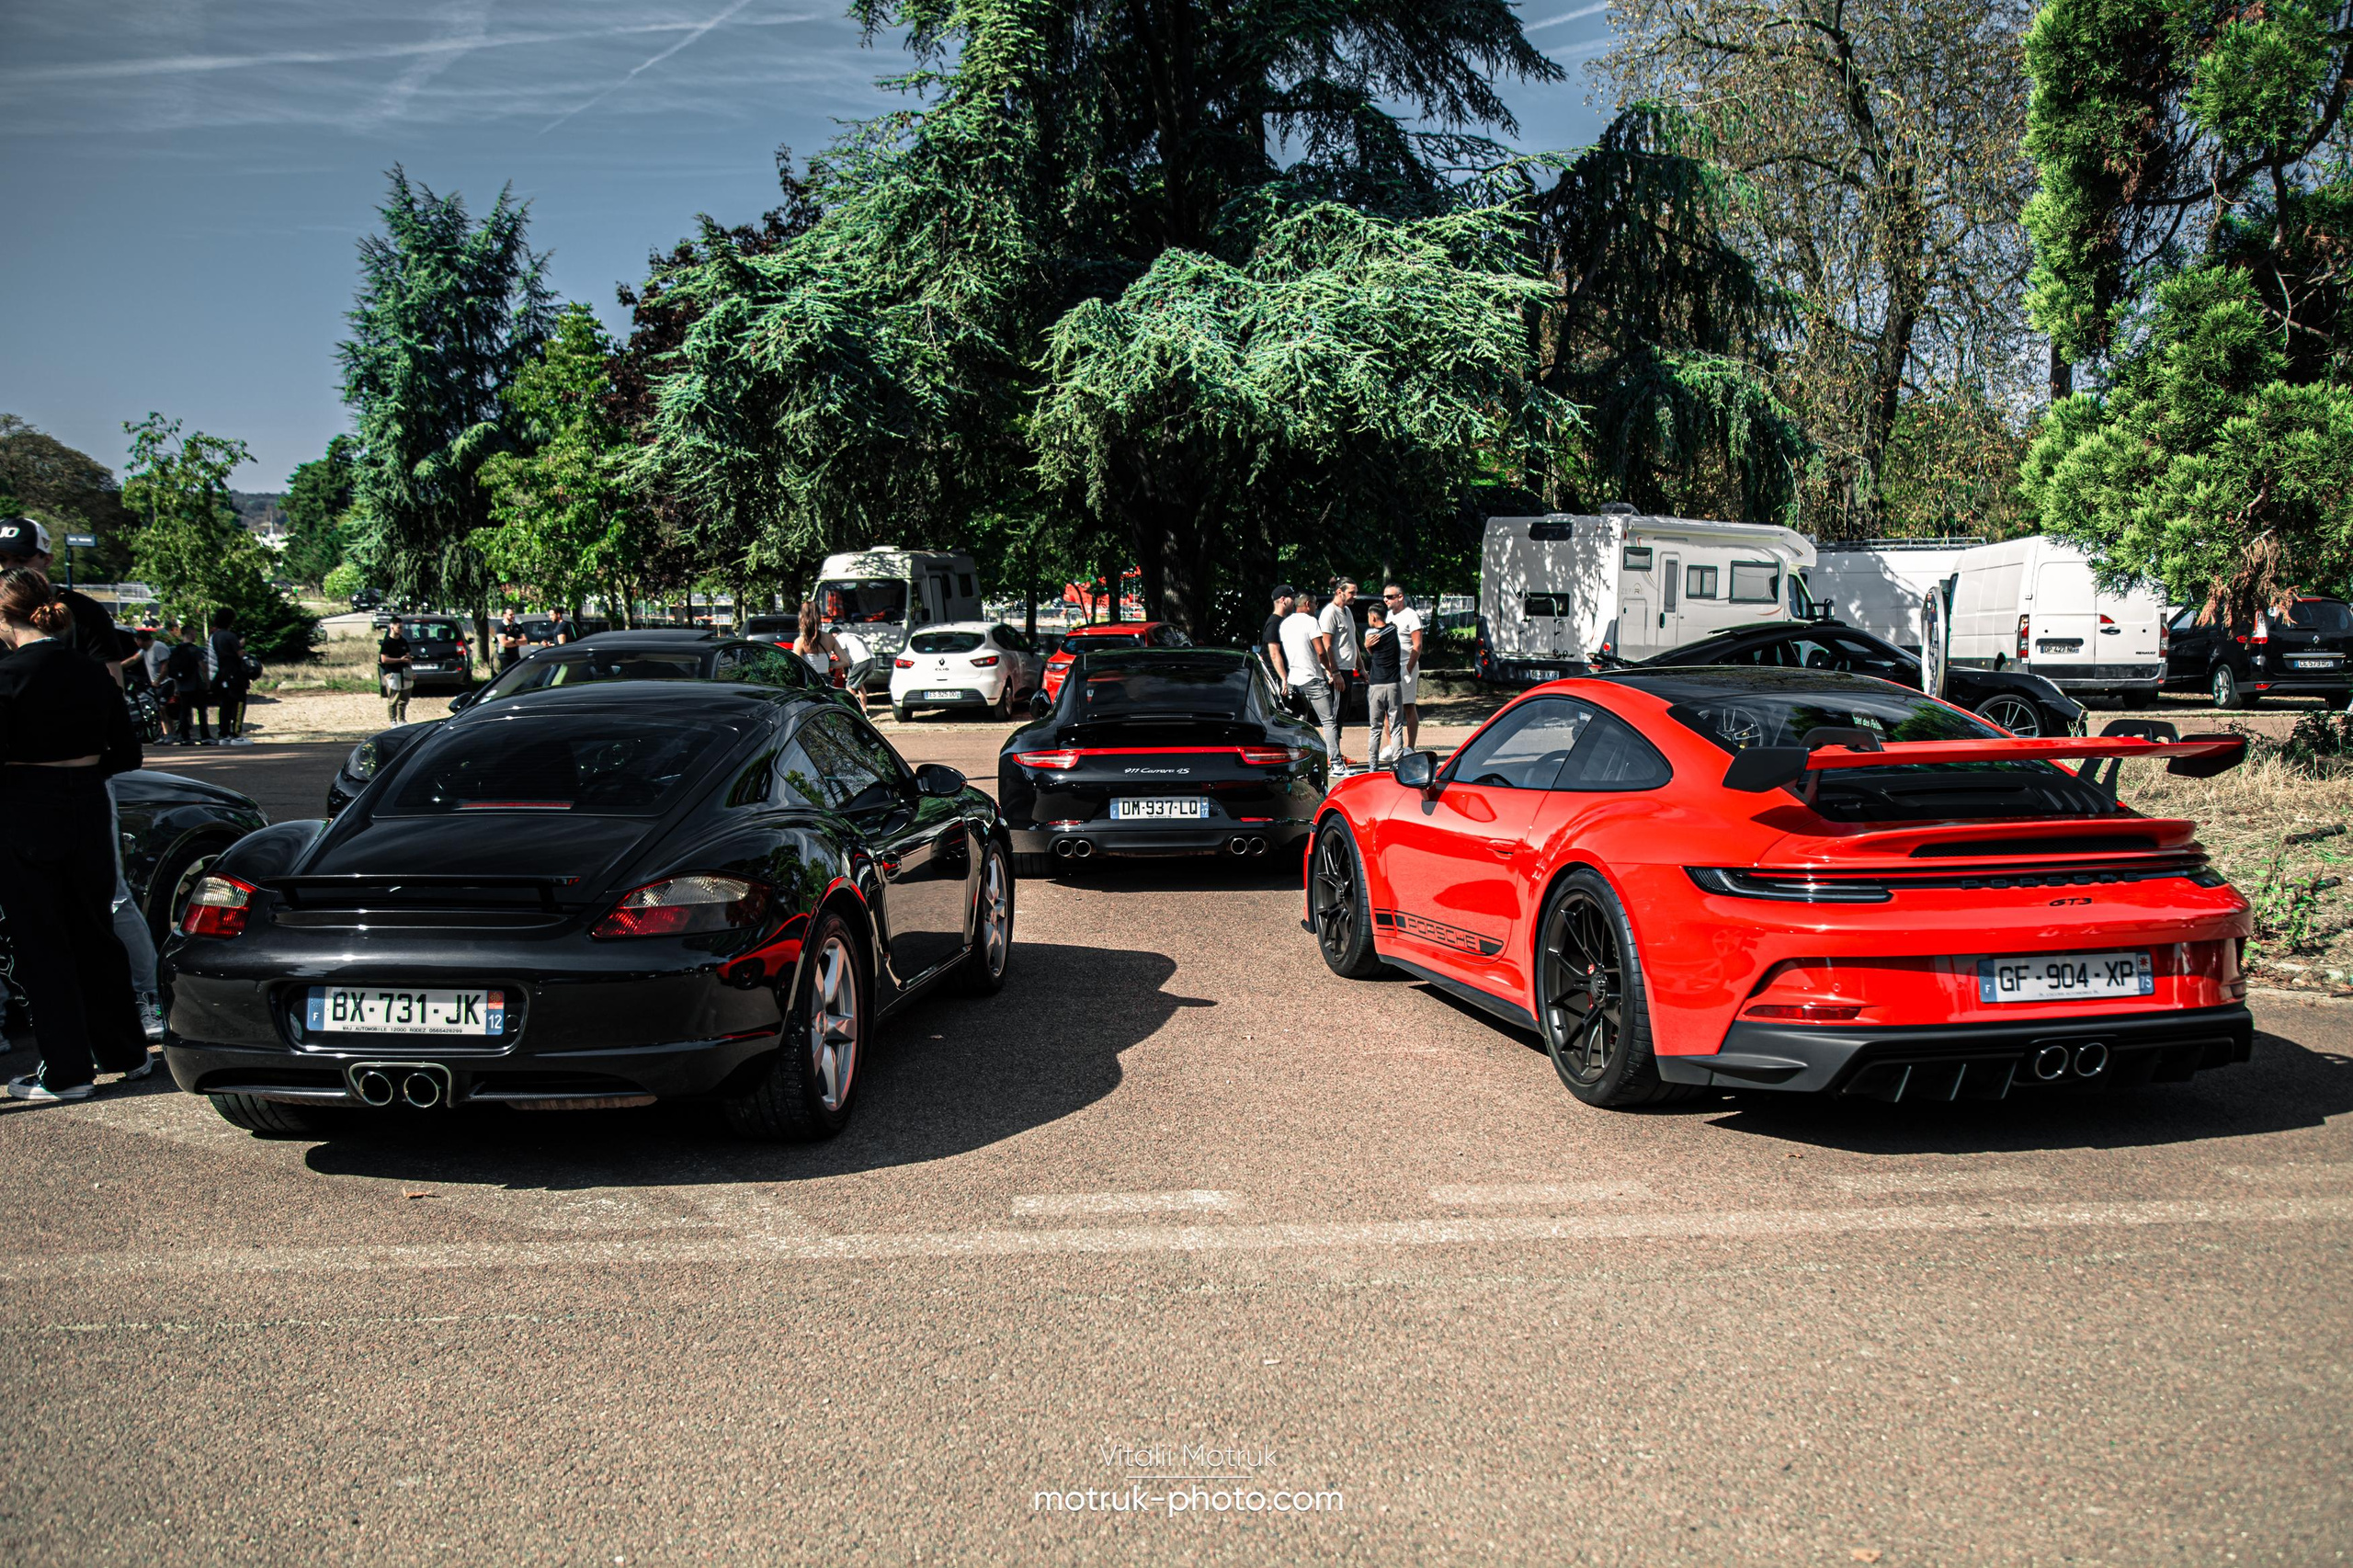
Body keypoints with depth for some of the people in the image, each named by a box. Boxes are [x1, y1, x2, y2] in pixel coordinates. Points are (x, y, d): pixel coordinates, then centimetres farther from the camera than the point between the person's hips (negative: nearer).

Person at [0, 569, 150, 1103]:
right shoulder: (92, 673, 3)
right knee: (94, 933, 18)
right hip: (88, 813, 5)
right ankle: (126, 1053, 26)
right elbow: (126, 754, 7)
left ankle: (67, 1071, 10)